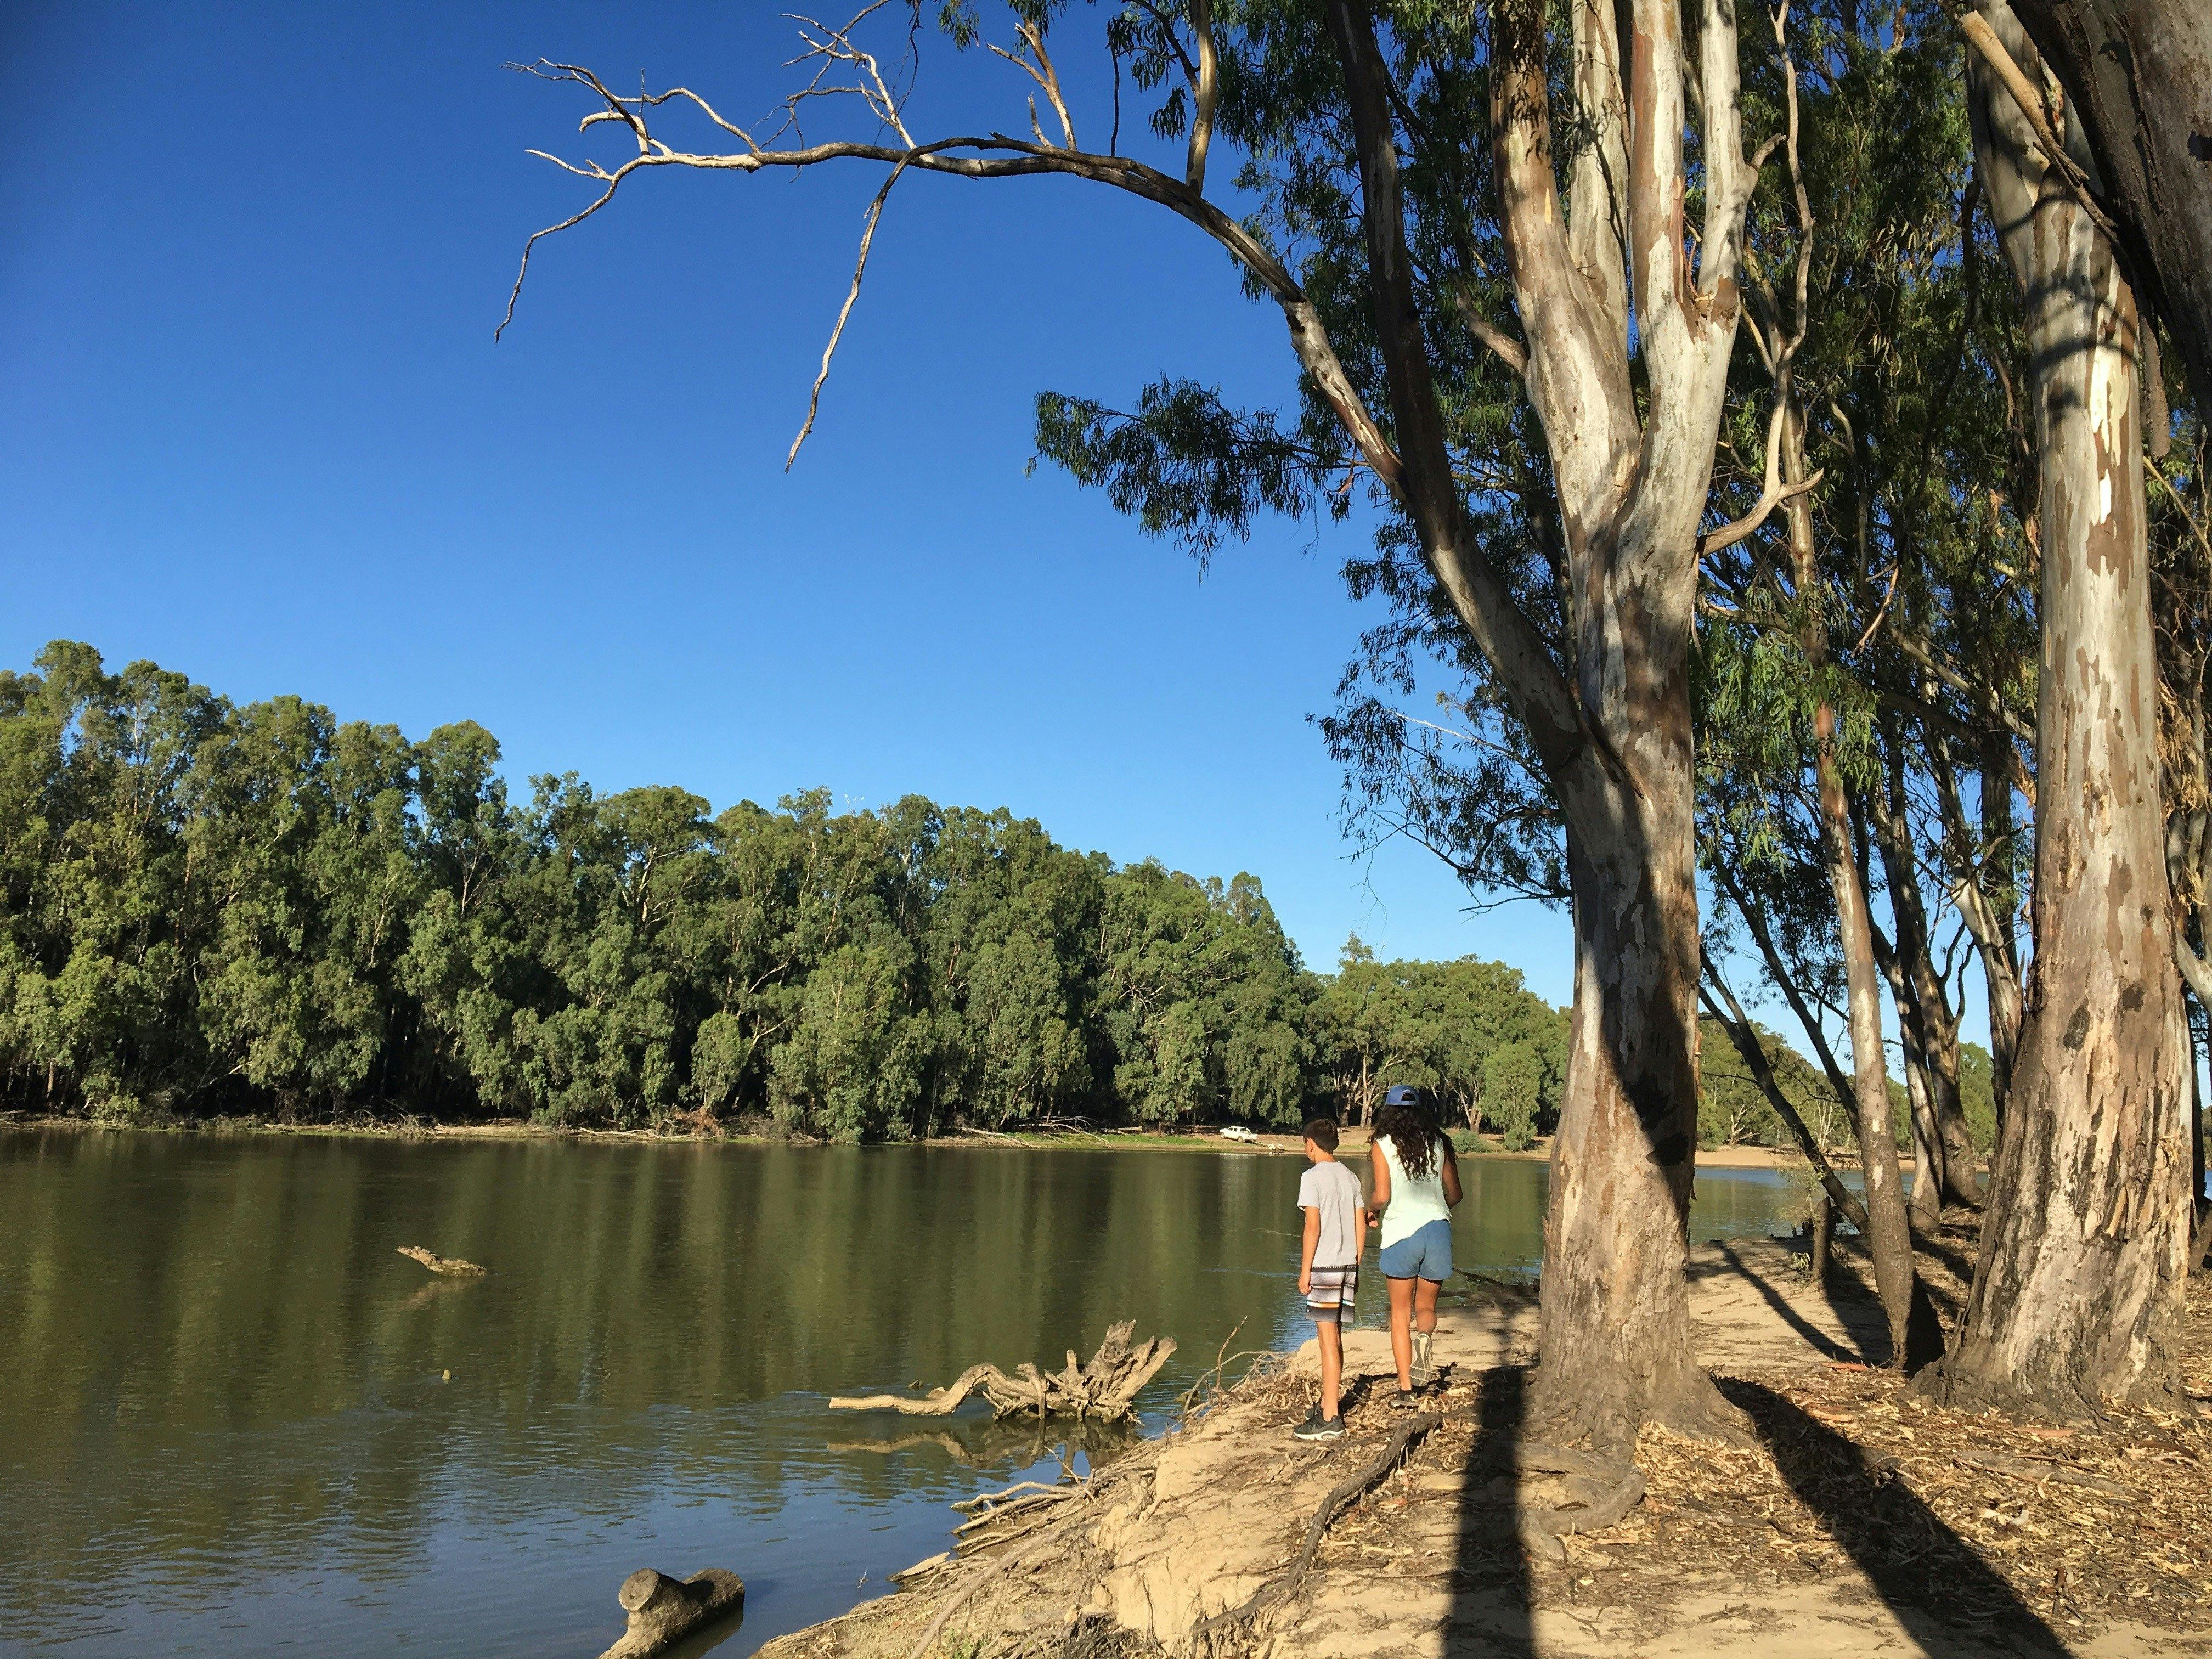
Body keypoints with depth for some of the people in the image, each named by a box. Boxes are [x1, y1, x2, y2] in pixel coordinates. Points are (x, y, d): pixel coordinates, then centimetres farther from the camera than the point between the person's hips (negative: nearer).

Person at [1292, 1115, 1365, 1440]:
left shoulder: (1312, 1177, -10)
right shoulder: (1351, 1178, 10)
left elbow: (1313, 1226, -15)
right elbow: (1361, 1226, 11)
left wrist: (1305, 1270, -9)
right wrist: (1355, 1267, 18)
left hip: (1323, 1266, -7)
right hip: (1348, 1266, 7)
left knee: (1328, 1339, -6)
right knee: (1335, 1337, 17)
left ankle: (1330, 1418, -5)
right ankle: (1330, 1402, 28)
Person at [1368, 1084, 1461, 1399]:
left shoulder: (1382, 1145, 1)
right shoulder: (1439, 1143, 10)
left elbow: (1382, 1197, -8)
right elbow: (1454, 1195, 12)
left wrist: (1369, 1209, 13)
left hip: (1401, 1232, -2)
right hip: (1438, 1229, 2)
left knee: (1400, 1313, 11)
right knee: (1426, 1307, 17)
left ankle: (1405, 1388, 7)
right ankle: (1425, 1337, -16)